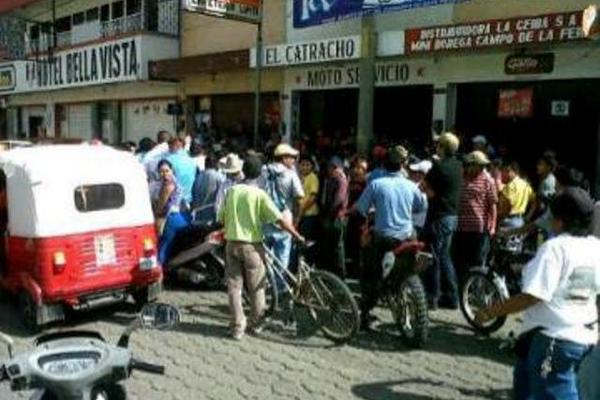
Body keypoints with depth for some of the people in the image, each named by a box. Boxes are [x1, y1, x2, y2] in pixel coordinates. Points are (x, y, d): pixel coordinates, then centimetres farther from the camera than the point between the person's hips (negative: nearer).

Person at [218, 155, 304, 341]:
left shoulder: (232, 191, 1)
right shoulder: (260, 194, -10)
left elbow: (222, 219, 7)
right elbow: (280, 219, -16)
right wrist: (299, 237, -9)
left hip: (232, 243, 3)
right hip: (251, 245, -3)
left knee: (234, 286, 9)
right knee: (256, 287, 13)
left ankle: (237, 327, 8)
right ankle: (256, 324, 25)